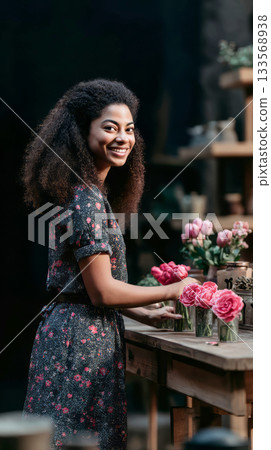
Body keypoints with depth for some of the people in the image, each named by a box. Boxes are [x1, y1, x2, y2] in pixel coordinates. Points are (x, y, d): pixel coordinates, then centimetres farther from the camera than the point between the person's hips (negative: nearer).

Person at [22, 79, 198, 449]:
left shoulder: (93, 193, 13)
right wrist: (173, 291, -9)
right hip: (83, 337, -10)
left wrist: (145, 314, 17)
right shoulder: (86, 199, -17)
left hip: (77, 333, 10)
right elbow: (102, 291, -19)